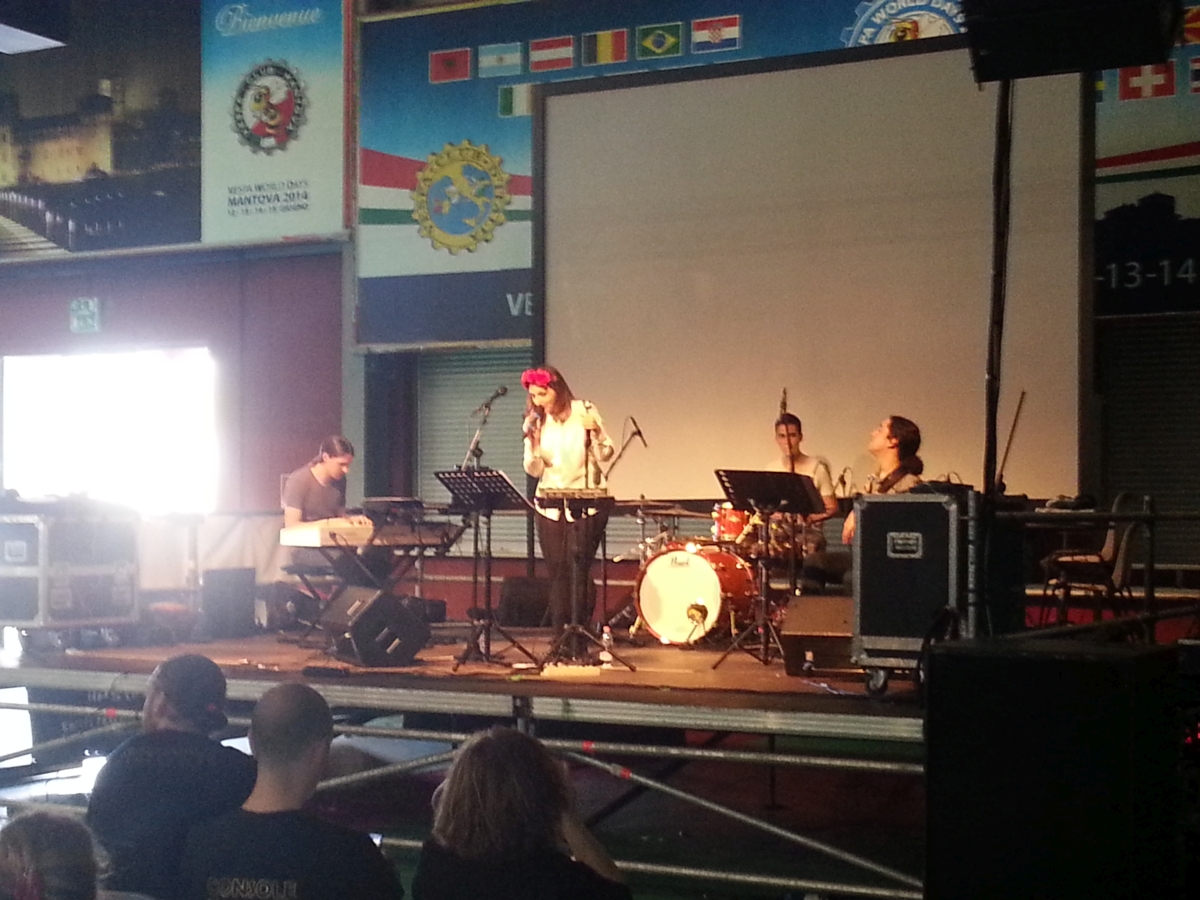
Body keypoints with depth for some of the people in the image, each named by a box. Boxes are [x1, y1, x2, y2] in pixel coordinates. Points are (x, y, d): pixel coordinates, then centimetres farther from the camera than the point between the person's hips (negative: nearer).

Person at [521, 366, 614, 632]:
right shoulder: (535, 422, 6)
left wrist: (594, 432, -18)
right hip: (549, 503, 3)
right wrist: (532, 442, -13)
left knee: (580, 566, -12)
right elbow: (534, 470, 2)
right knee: (557, 571, 2)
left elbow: (606, 454, -1)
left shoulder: (583, 412, -2)